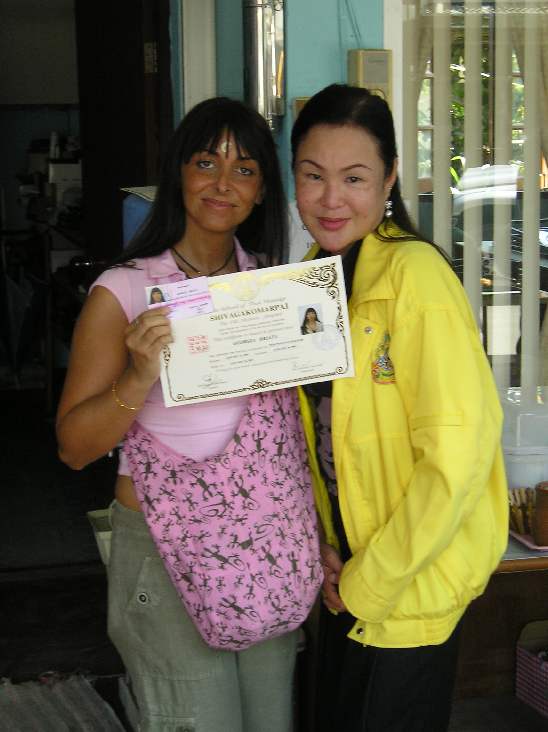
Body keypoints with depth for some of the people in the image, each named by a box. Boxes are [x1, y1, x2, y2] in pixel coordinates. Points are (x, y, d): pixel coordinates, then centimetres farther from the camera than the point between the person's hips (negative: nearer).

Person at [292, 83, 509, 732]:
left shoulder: (414, 274, -21)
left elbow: (458, 455, -25)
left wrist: (368, 584, -16)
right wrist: (320, 546, 2)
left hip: (411, 582, -7)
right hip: (348, 571, 8)